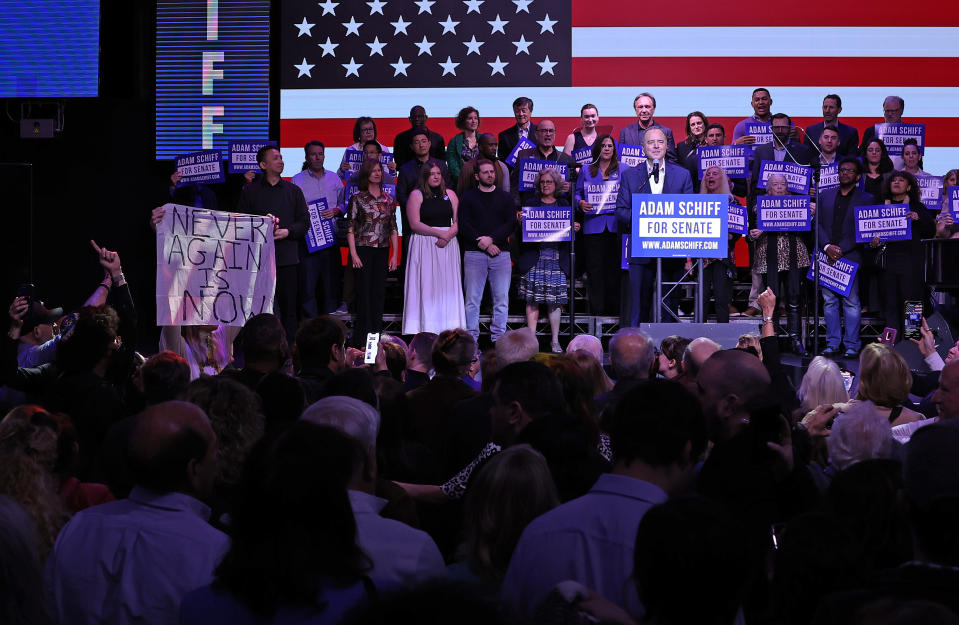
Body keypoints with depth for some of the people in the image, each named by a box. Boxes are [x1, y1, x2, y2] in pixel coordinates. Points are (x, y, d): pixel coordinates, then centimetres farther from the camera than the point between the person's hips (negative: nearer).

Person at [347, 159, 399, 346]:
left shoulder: (388, 199, 10)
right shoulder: (358, 199, 0)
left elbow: (393, 228, 11)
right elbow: (350, 228, -2)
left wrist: (395, 254, 5)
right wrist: (353, 254, -10)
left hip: (382, 251, 3)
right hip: (363, 250, -3)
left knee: (379, 294, 3)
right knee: (364, 292, -4)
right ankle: (361, 340, -2)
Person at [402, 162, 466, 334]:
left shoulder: (450, 194, 12)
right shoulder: (416, 195, 1)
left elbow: (458, 221, 7)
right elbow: (415, 224, -8)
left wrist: (448, 236, -13)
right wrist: (439, 233, -13)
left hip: (447, 245, 4)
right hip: (424, 245, -3)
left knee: (447, 285, 0)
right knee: (426, 285, -6)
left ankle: (448, 329, 0)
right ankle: (425, 328, -7)